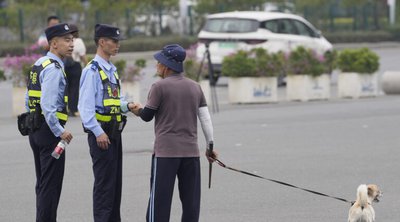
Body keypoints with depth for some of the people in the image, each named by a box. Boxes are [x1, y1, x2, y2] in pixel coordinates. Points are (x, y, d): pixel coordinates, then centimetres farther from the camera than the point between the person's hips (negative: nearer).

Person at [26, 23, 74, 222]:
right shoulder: (54, 68, -16)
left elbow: (29, 100, 19)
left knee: (42, 183, 15)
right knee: (51, 185, -7)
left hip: (36, 129, 10)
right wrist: (59, 131, -20)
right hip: (49, 130, -10)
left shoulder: (38, 65, 14)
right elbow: (47, 104, -25)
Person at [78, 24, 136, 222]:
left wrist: (126, 106, 5)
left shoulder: (111, 70, 15)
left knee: (115, 181, 13)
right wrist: (98, 132, -23)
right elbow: (86, 105, -19)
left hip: (114, 131, 9)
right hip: (100, 132, -9)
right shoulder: (92, 71, -13)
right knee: (104, 181, -7)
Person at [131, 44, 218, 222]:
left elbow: (147, 116, -1)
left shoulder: (159, 87, -7)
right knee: (191, 199, 8)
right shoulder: (195, 87, 9)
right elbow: (206, 118, 8)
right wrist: (210, 145, 15)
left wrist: (139, 110, 22)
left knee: (160, 197, -1)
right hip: (191, 151, 5)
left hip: (165, 151, -5)